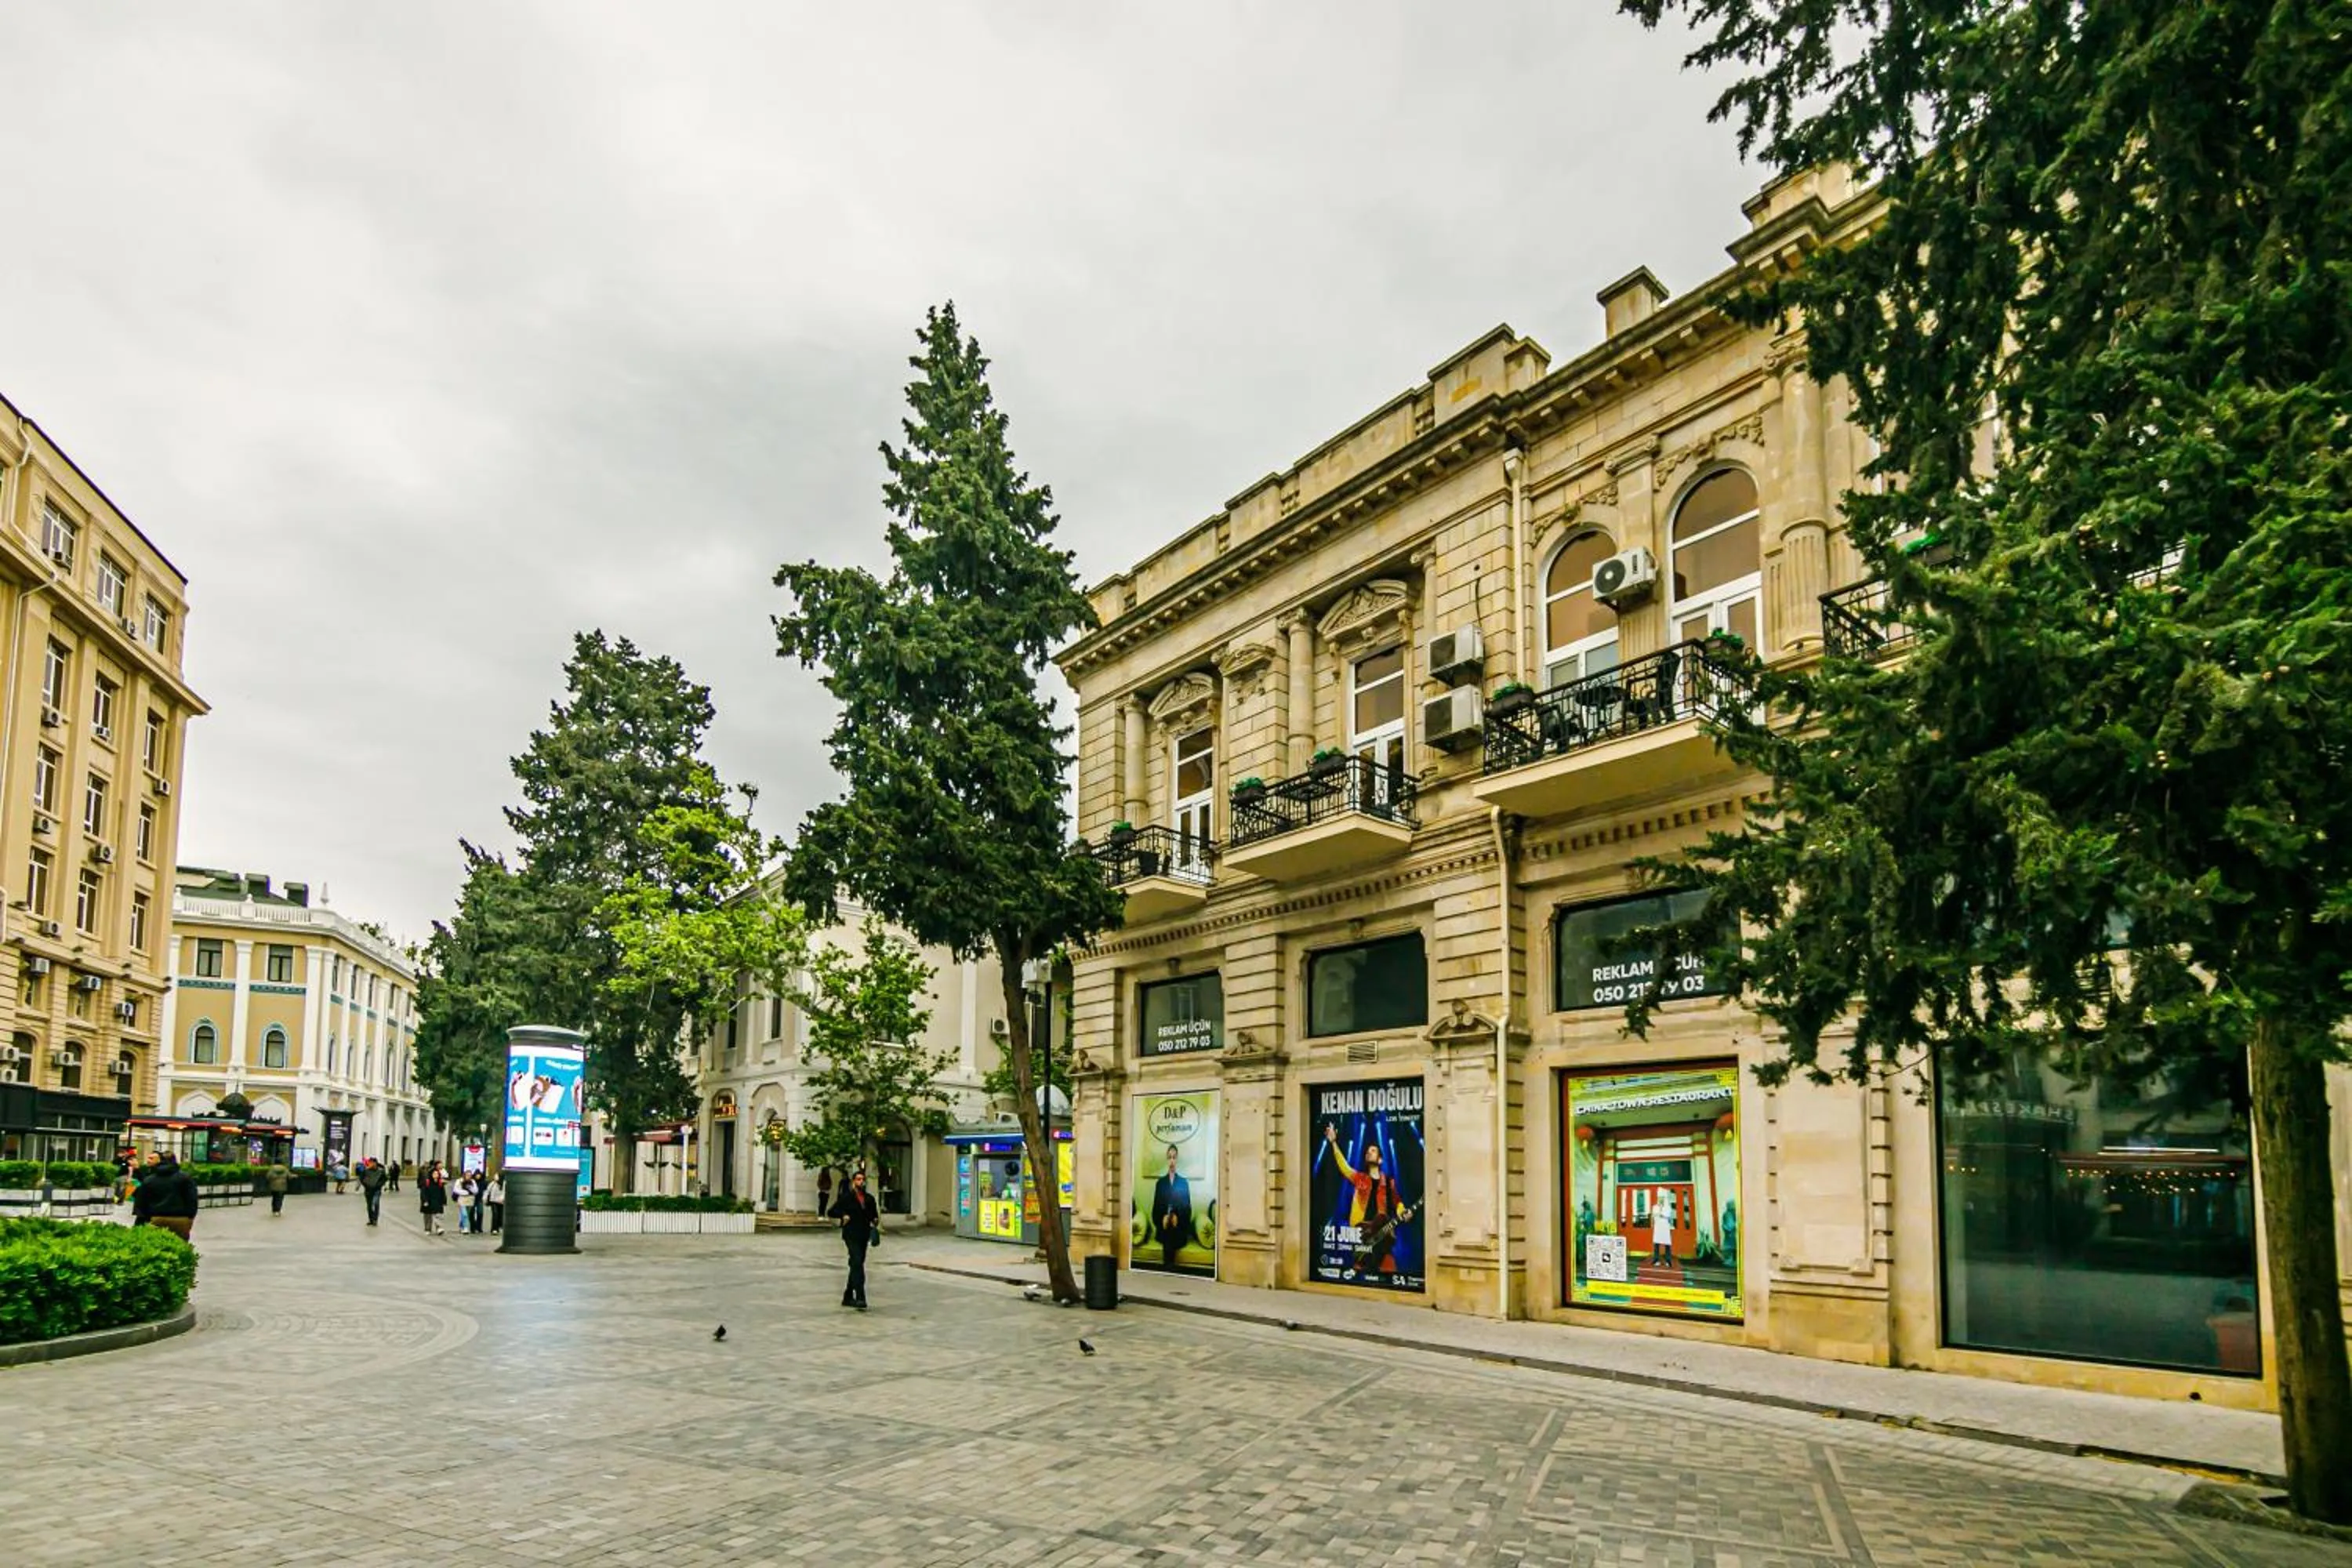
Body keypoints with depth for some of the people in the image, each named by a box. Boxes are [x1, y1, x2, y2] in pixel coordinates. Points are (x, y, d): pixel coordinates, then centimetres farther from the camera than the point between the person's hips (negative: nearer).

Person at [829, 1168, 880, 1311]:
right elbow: (832, 1211, 1)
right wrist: (843, 1215, -15)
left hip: (864, 1236, 6)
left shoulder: (869, 1199, 13)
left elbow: (874, 1214, 23)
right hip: (851, 1235, -6)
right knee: (857, 1263, -18)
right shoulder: (847, 1197, 0)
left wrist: (875, 1220, 2)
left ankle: (848, 1297, 24)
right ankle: (860, 1297, -23)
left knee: (856, 1265, 12)